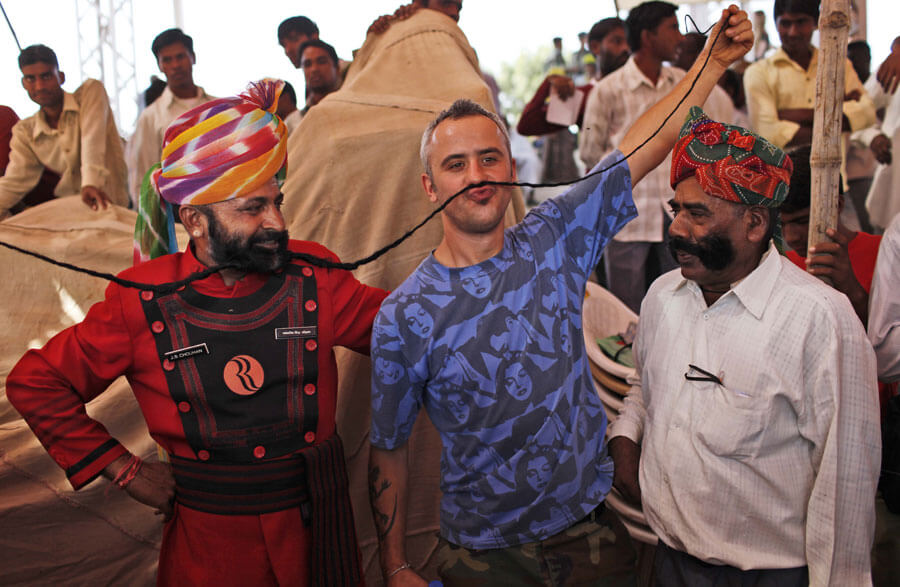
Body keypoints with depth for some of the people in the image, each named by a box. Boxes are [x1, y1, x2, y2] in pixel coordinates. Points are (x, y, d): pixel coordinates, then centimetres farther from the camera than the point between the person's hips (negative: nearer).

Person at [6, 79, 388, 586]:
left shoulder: (314, 276, -8)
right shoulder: (142, 301, -12)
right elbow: (35, 383, -3)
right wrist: (123, 469, -5)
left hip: (314, 523, 1)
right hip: (207, 538, -1)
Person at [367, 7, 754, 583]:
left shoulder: (554, 239, -6)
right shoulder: (403, 317, -13)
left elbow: (648, 144, -1)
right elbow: (388, 450, -5)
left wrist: (716, 59, -4)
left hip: (592, 529, 3)